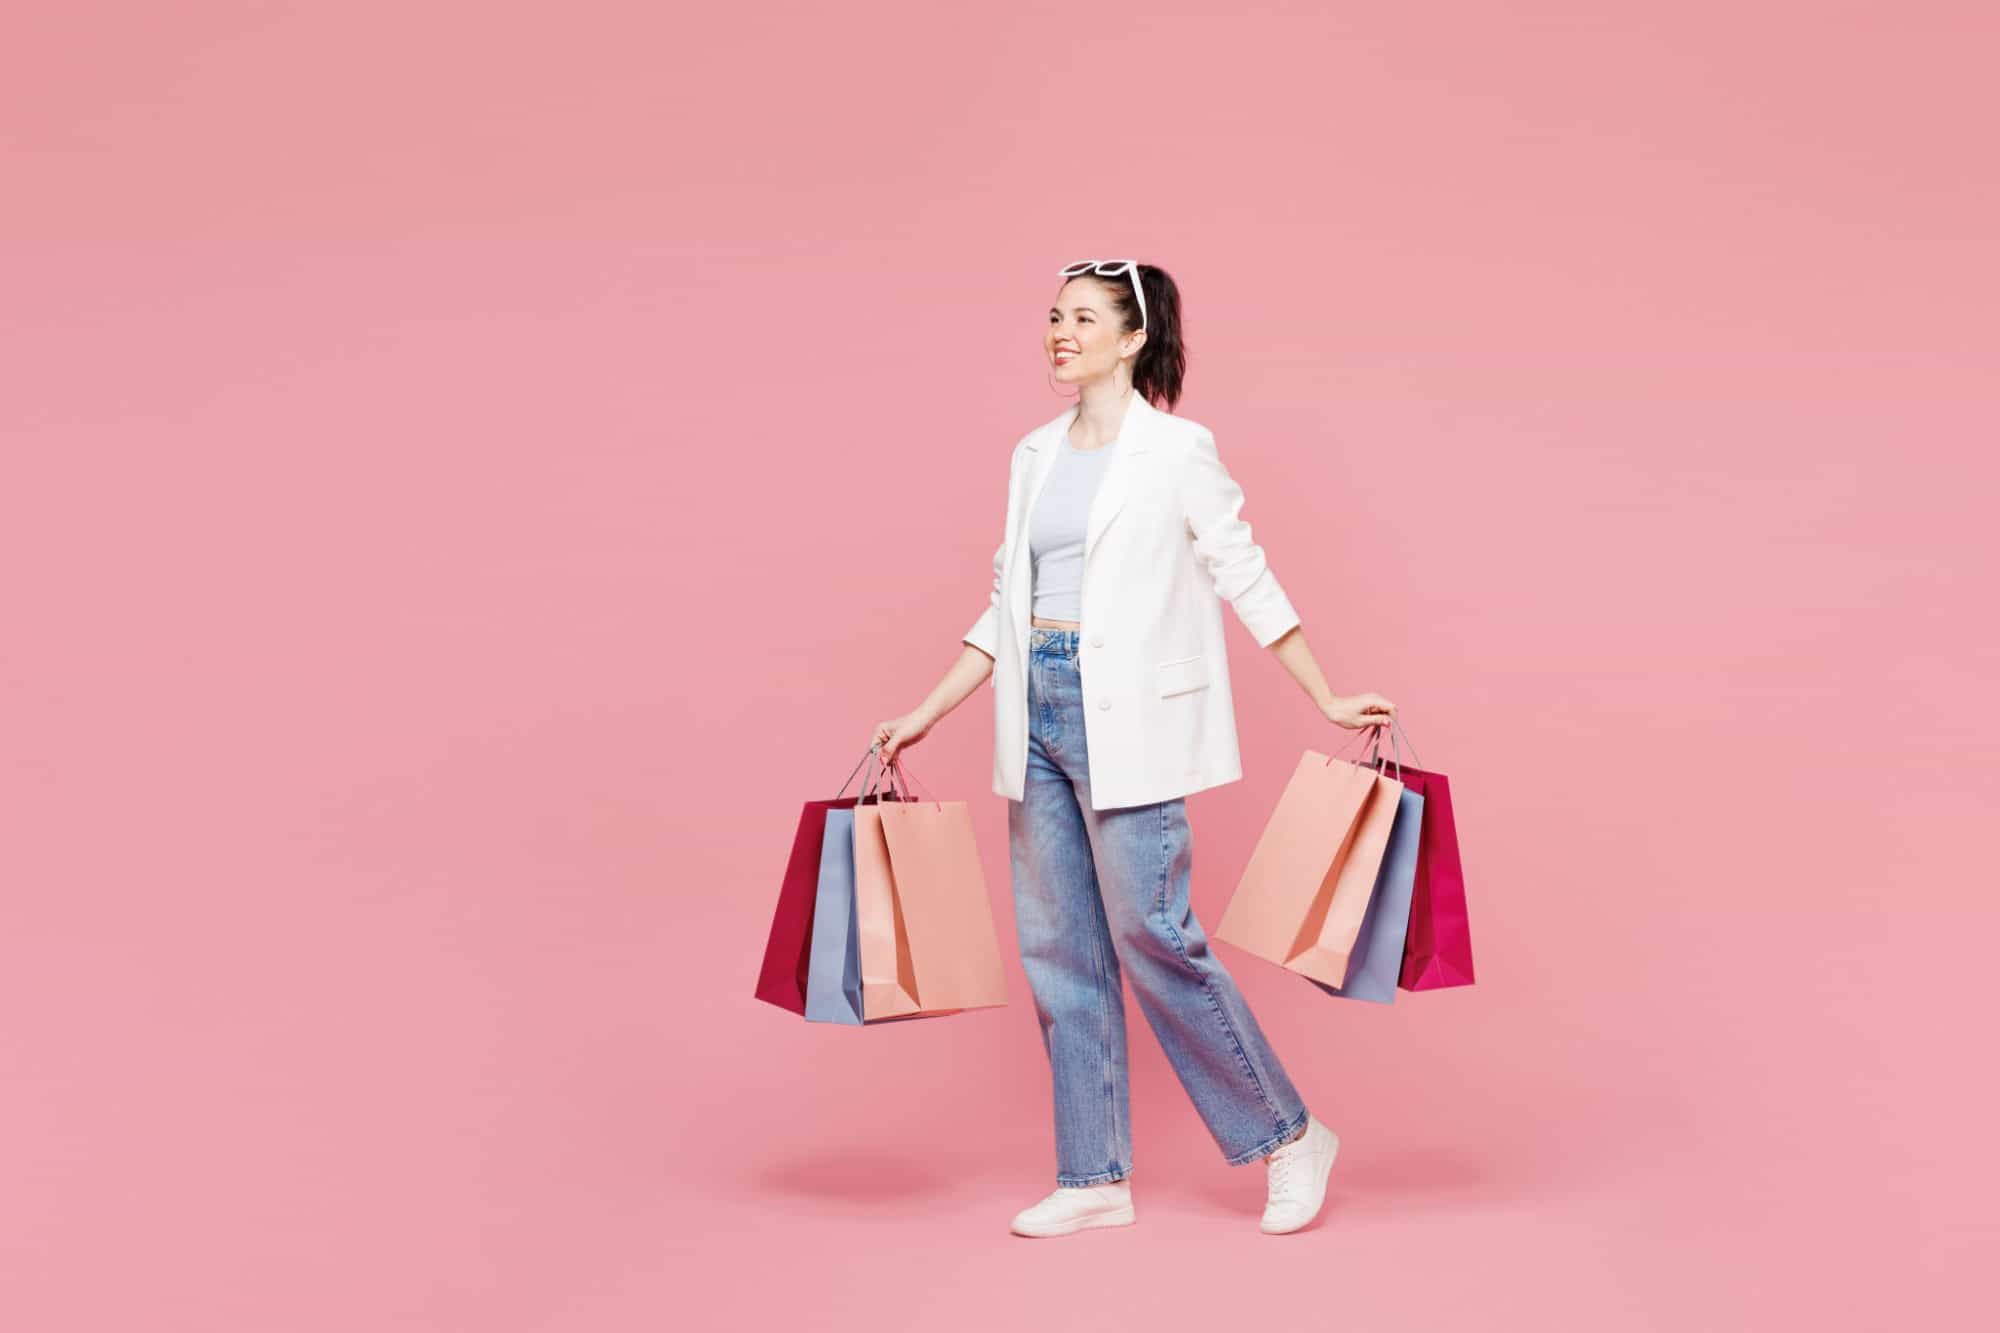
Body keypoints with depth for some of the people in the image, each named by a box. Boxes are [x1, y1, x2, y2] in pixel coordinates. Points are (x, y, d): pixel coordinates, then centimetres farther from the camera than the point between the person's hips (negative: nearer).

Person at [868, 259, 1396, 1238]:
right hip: (1037, 715, 7)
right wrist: (926, 715, 16)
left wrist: (1327, 699, -4)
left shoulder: (1176, 451, -4)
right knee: (1056, 946, 6)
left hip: (1128, 719, -7)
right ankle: (1095, 1179, 15)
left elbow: (1245, 578, -2)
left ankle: (1288, 1138, 9)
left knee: (1152, 935, -8)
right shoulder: (1035, 455, 13)